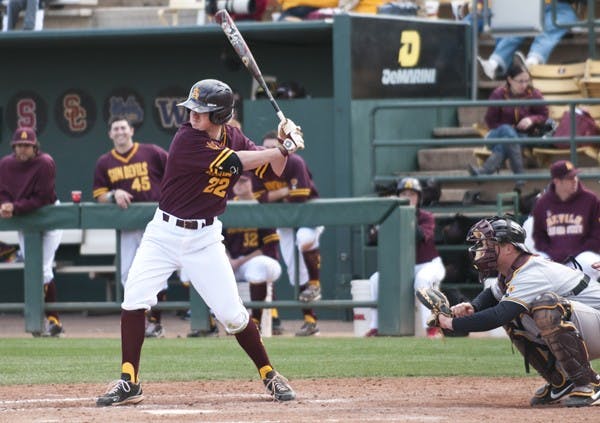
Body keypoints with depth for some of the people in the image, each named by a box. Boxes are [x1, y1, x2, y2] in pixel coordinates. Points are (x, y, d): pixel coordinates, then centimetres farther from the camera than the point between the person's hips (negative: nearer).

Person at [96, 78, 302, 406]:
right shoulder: (187, 139, -17)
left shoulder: (234, 138, 1)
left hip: (204, 238, 2)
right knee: (134, 298, -15)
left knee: (231, 314, -2)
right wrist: (283, 149, -20)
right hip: (164, 232, -2)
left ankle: (270, 376, 16)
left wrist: (284, 144, -15)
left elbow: (272, 171, 3)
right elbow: (234, 162, -25)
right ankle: (129, 384, -7)